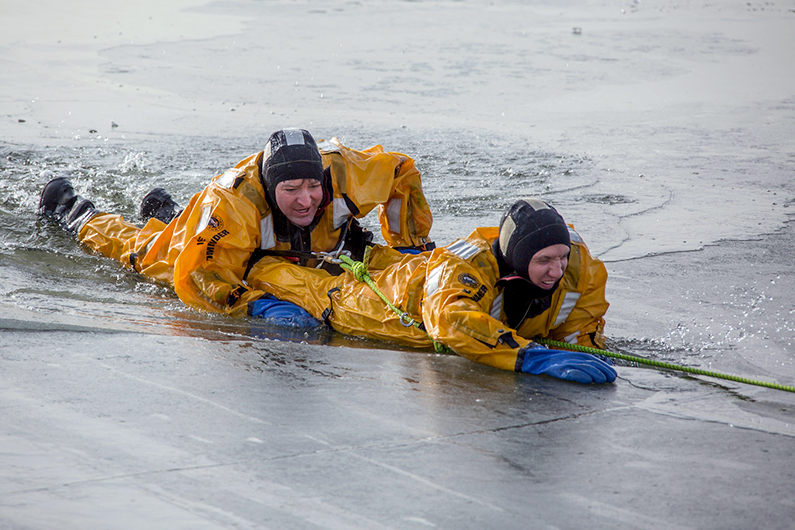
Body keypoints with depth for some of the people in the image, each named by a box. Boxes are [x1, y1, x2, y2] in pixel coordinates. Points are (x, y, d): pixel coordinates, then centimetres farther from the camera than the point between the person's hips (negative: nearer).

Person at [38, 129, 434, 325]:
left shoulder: (343, 173, -39)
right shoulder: (232, 203, -51)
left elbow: (400, 173, -20)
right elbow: (197, 277, -50)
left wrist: (409, 245, -23)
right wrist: (258, 305, -63)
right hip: (204, 241, -4)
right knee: (141, 252, 27)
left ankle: (164, 211, 67)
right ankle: (75, 216, 55)